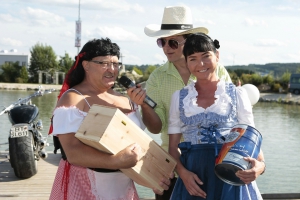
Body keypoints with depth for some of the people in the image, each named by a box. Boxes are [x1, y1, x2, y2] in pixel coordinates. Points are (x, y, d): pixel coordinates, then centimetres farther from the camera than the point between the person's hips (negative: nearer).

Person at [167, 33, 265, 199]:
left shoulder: (237, 94, 2)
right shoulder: (179, 98, 7)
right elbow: (173, 145, 7)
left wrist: (260, 163, -18)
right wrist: (182, 172, -12)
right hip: (194, 179, 1)